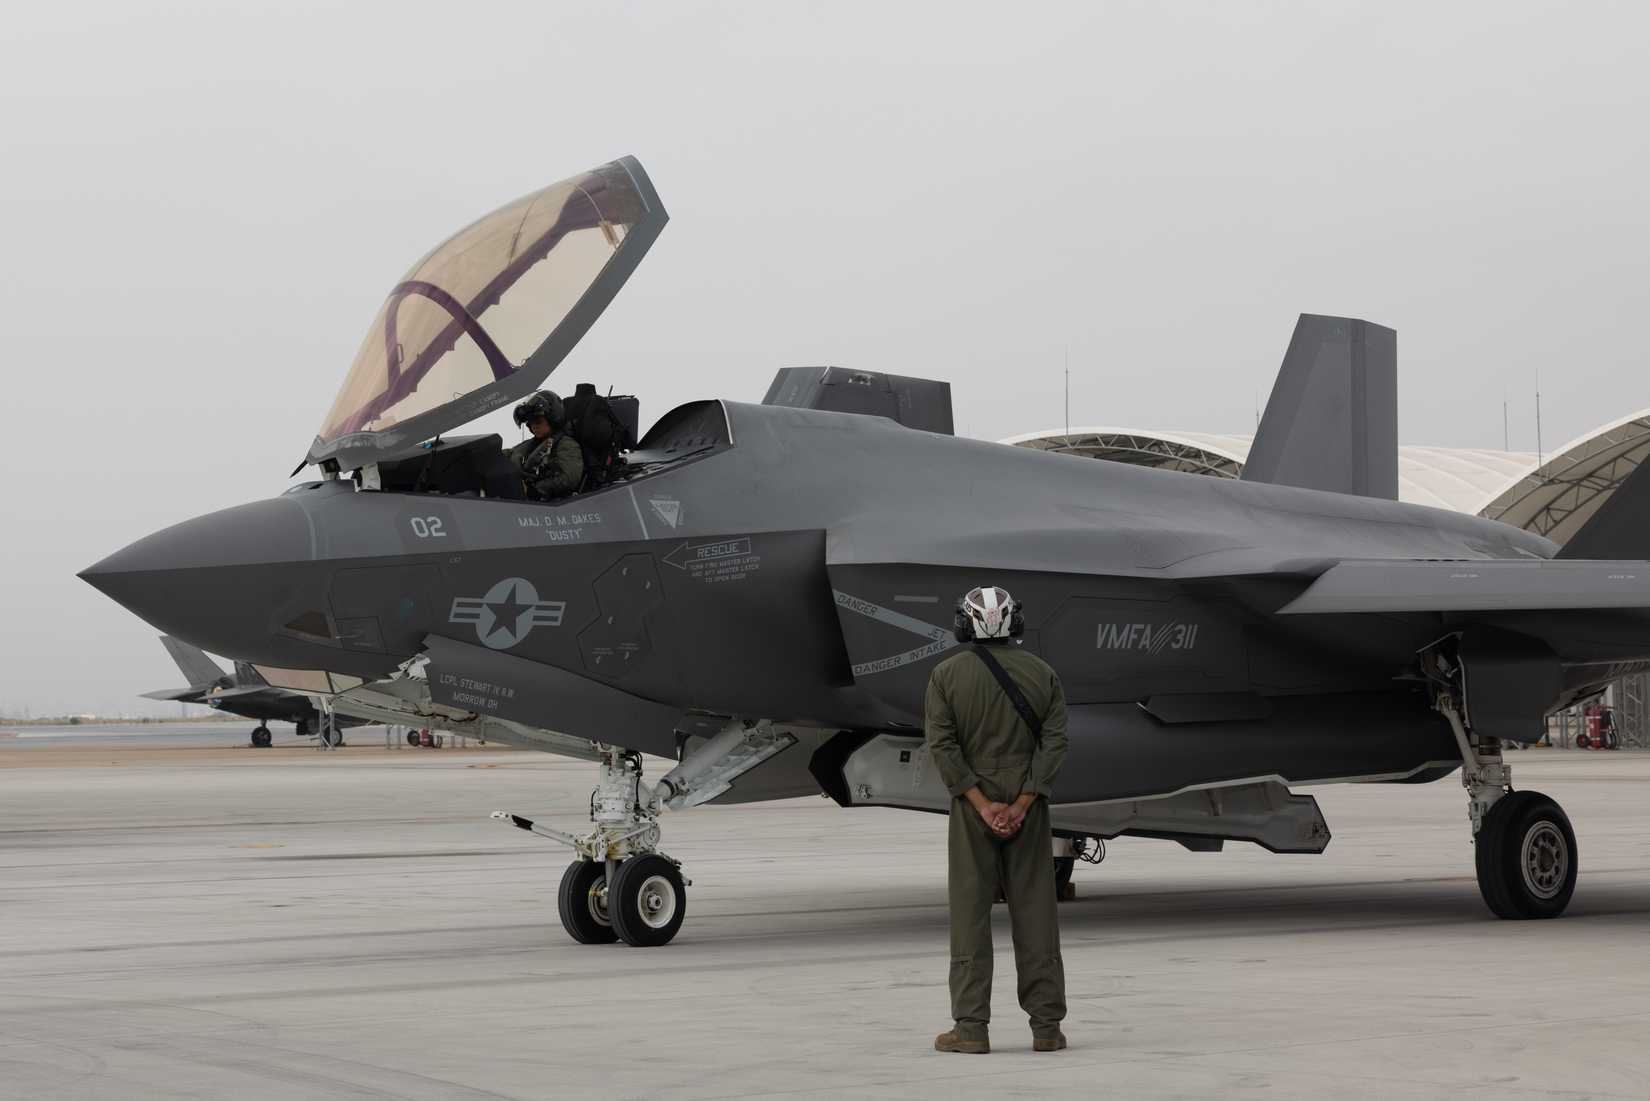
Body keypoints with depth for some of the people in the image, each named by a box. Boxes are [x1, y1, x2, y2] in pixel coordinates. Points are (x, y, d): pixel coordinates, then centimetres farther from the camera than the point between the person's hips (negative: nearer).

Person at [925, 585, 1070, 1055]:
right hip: (1027, 805, 2)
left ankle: (971, 1027, -2)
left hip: (972, 804, -2)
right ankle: (1046, 1025, 4)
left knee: (970, 912, 1)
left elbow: (943, 745, -12)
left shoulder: (947, 674, -3)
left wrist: (982, 804, -14)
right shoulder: (1042, 674, 3)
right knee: (1034, 911, 5)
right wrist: (1021, 804, -12)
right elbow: (1054, 742, -7)